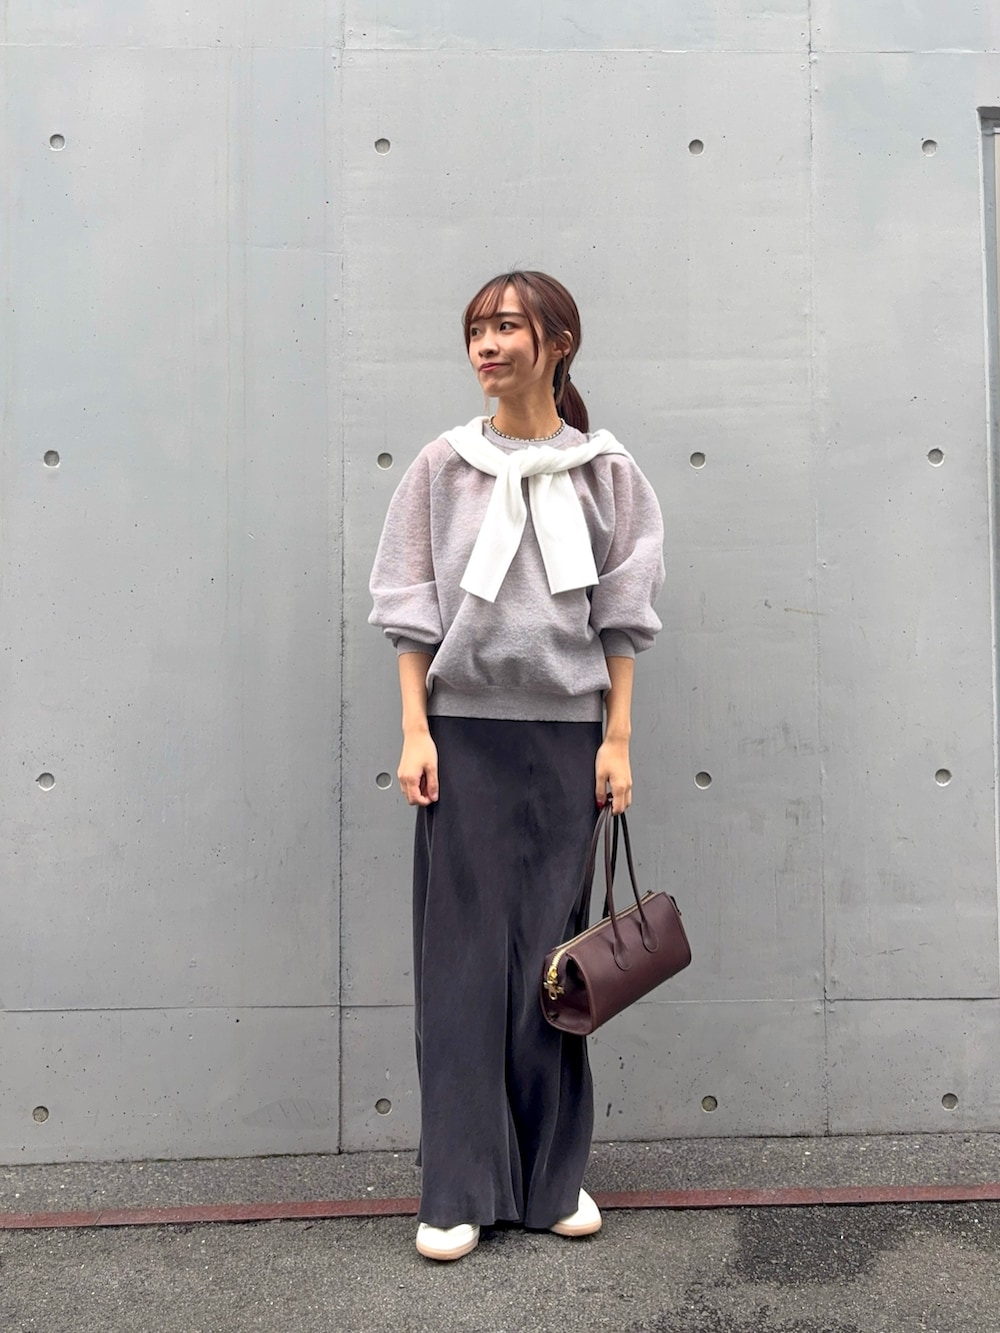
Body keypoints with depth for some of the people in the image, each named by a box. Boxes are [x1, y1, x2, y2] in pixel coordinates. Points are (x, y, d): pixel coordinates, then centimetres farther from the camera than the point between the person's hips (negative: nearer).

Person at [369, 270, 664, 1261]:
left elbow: (620, 618, 4)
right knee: (463, 948, 1)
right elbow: (412, 611, 3)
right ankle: (459, 1189, 11)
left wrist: (617, 739, -1)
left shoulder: (605, 472, 5)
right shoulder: (443, 467, 5)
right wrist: (414, 731, -4)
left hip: (566, 731, 0)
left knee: (551, 949, 6)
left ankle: (554, 1177, 21)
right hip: (463, 729, 0)